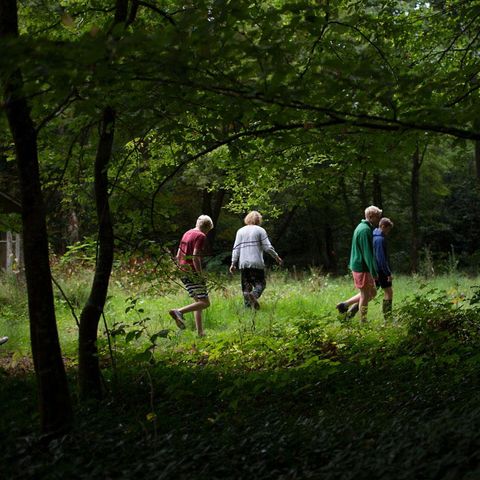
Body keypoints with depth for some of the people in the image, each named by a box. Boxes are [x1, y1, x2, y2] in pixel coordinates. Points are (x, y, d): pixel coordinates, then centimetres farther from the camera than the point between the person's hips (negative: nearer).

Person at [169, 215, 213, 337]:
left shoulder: (186, 234, 17)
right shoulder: (201, 236, -10)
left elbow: (178, 256, 18)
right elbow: (195, 257, -20)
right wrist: (200, 275, -17)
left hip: (183, 272, 9)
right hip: (193, 272, -9)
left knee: (198, 301, 15)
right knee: (205, 302, -9)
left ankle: (200, 333, 11)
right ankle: (179, 312, -27)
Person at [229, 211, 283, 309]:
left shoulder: (240, 231, 11)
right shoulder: (260, 230, 2)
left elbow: (236, 248, 6)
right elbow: (268, 247, -3)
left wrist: (233, 263, 7)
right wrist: (276, 257, 9)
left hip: (243, 264, 3)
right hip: (257, 263, -3)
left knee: (246, 286, 9)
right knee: (260, 283, 2)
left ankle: (247, 306, 3)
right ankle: (254, 294, -28)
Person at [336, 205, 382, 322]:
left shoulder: (362, 227, 14)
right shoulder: (365, 230, -19)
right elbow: (367, 253, -22)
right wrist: (374, 272, -20)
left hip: (358, 266, 10)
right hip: (362, 268, -10)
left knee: (372, 293, 17)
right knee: (365, 296, 0)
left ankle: (344, 305, 19)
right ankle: (363, 322, 11)